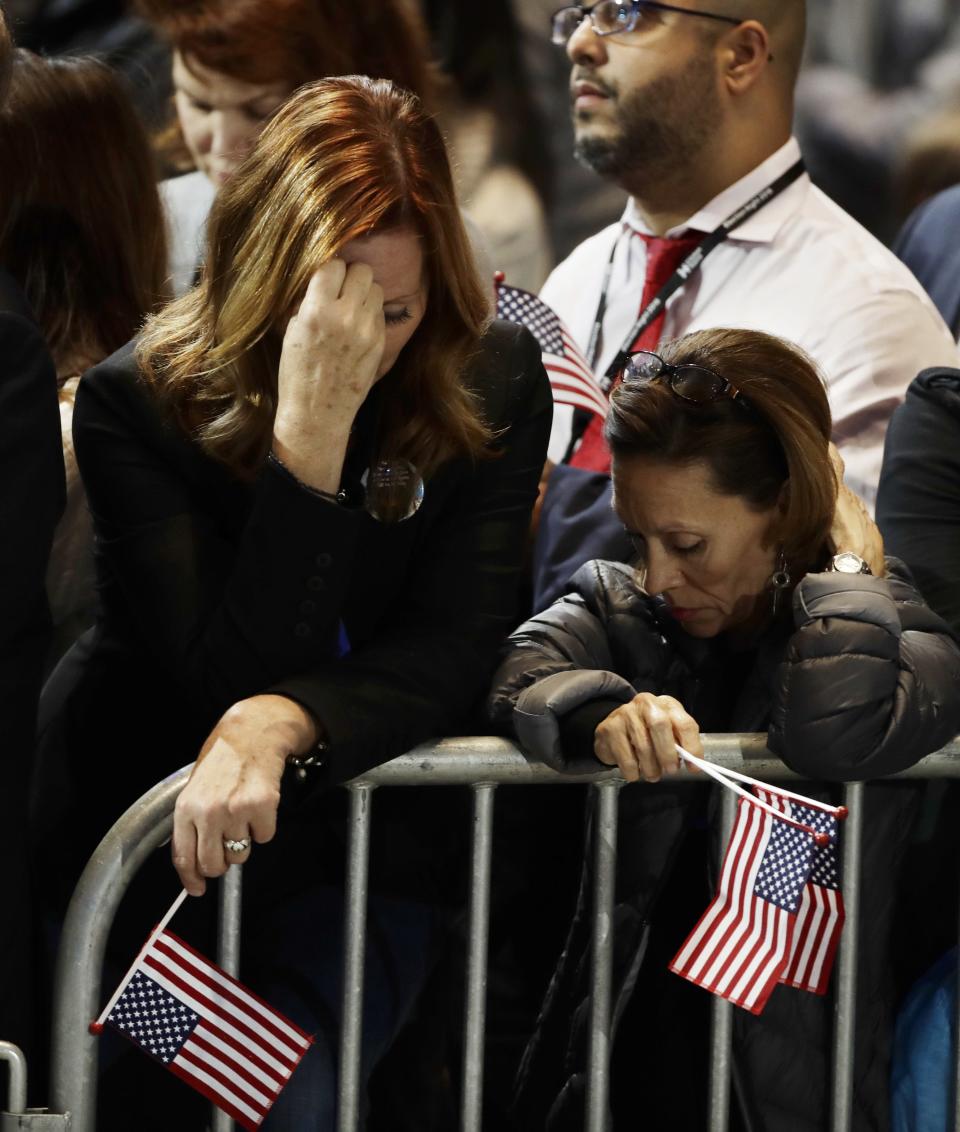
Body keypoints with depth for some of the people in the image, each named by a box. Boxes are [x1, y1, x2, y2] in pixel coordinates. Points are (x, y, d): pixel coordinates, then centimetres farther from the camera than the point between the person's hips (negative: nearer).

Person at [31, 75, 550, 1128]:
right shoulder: (135, 401, -11)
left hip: (351, 859, 1)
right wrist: (309, 436, -28)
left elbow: (452, 649, -10)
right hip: (143, 833, -1)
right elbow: (232, 678, -19)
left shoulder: (492, 383, -4)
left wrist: (279, 725, -30)